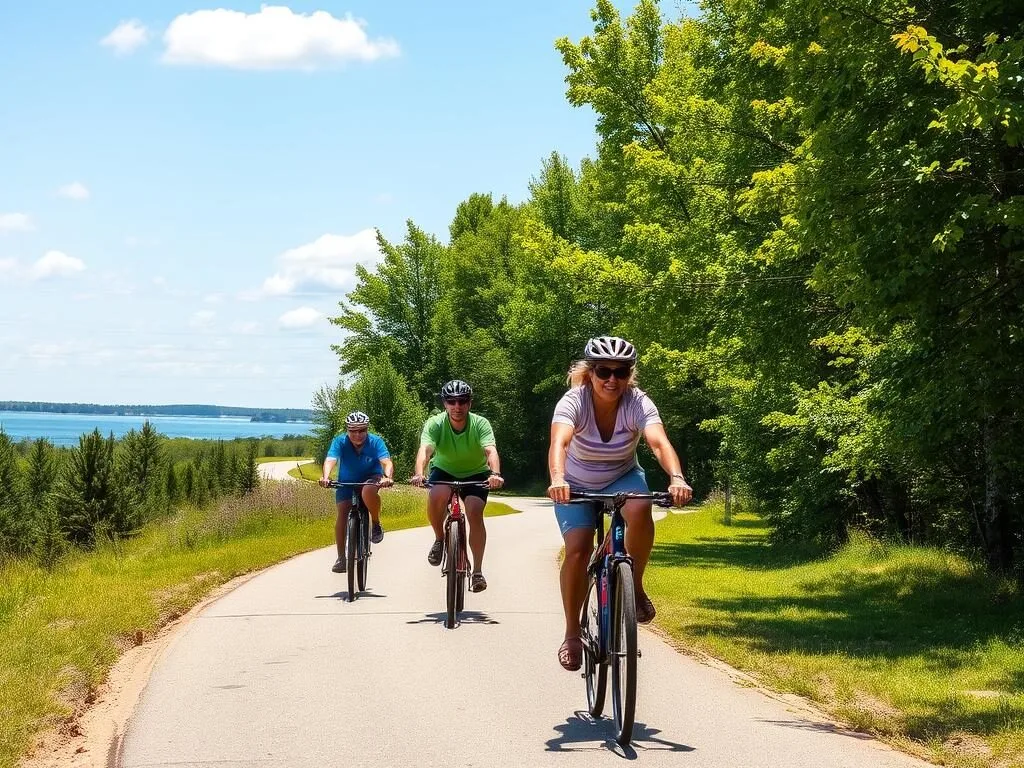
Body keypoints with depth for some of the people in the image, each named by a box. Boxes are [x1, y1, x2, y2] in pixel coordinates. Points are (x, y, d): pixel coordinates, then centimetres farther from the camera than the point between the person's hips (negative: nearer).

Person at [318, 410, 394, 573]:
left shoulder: (375, 442, -21)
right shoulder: (340, 442, -20)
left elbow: (386, 462, -34)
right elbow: (330, 460, -35)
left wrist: (388, 477, -56)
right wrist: (325, 477, -56)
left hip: (371, 479, -2)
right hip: (346, 482, 2)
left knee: (368, 491, -36)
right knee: (342, 515, -15)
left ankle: (376, 525, -12)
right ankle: (341, 558, -4)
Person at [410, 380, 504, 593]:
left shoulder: (480, 424, -24)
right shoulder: (435, 423, -23)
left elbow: (491, 451, -39)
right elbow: (425, 449, -38)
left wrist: (495, 474, -60)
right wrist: (419, 474, -59)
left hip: (475, 473, 0)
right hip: (444, 470, 0)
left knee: (474, 513, -24)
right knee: (436, 496, -33)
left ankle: (477, 571, -12)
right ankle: (439, 539, -6)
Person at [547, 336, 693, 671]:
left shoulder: (637, 403, -24)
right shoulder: (574, 402, -27)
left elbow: (659, 442, -40)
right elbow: (559, 442, -45)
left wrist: (676, 478, -60)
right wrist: (557, 479, -66)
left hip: (623, 478, 1)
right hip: (577, 485, 0)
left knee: (640, 510, -33)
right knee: (577, 550, -20)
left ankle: (635, 586, -10)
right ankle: (572, 634, 0)